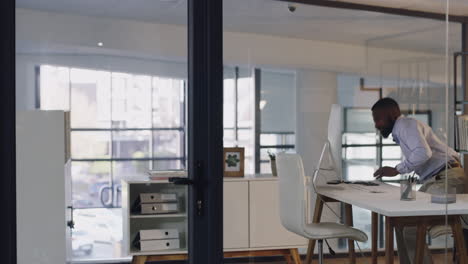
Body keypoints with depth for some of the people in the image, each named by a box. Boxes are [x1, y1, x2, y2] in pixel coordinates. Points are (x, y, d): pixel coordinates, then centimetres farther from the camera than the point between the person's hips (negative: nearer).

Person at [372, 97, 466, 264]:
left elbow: (423, 152, -23)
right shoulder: (400, 132, 23)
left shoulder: (405, 123, -6)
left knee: (412, 231, -15)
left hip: (447, 179, -10)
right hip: (433, 181, 10)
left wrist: (396, 170, -16)